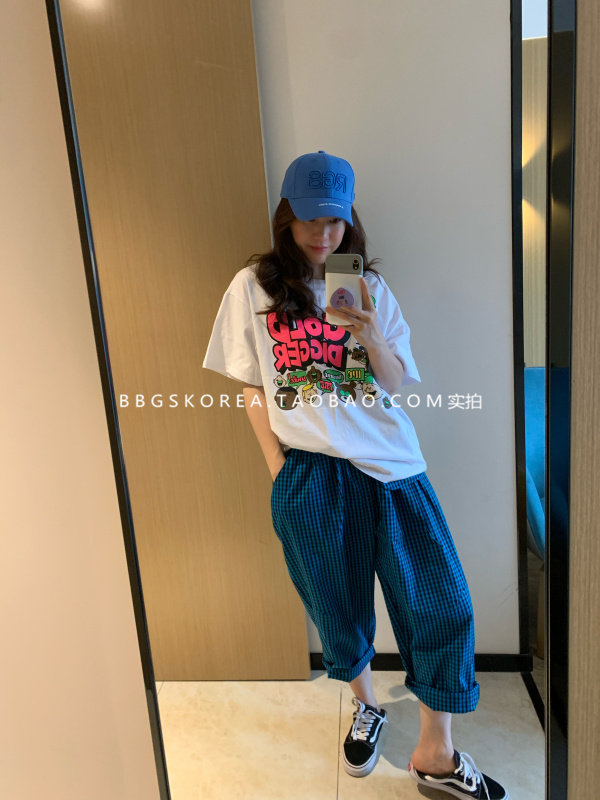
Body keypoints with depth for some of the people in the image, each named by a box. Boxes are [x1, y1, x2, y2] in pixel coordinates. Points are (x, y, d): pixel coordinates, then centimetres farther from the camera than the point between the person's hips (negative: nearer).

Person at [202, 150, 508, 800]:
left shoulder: (370, 286, 9)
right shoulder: (254, 286, 3)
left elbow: (398, 381, 7)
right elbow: (251, 386, 4)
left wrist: (369, 333, -13)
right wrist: (278, 468, -1)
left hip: (389, 460, 2)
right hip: (310, 471, -1)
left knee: (443, 603, 0)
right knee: (337, 605, 14)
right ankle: (365, 708, 43)